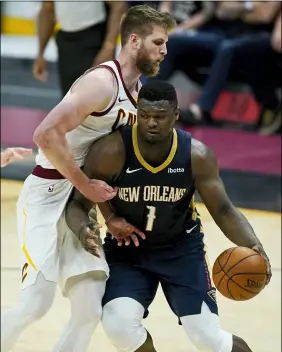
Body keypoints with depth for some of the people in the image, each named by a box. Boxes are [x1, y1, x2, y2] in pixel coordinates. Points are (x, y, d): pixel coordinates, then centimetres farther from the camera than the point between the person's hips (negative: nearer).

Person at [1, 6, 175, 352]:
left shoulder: (139, 92, 11)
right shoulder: (102, 83, -17)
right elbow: (47, 134, -28)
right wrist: (86, 186, -22)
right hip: (47, 197, -8)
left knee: (90, 313, 0)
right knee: (35, 304, -15)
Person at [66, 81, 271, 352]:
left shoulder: (196, 155, -20)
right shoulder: (111, 152, -25)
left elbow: (223, 210, -11)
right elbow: (78, 203, -16)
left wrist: (253, 245, -31)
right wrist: (82, 230, -41)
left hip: (183, 249, 0)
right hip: (127, 250, 0)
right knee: (119, 325, -24)